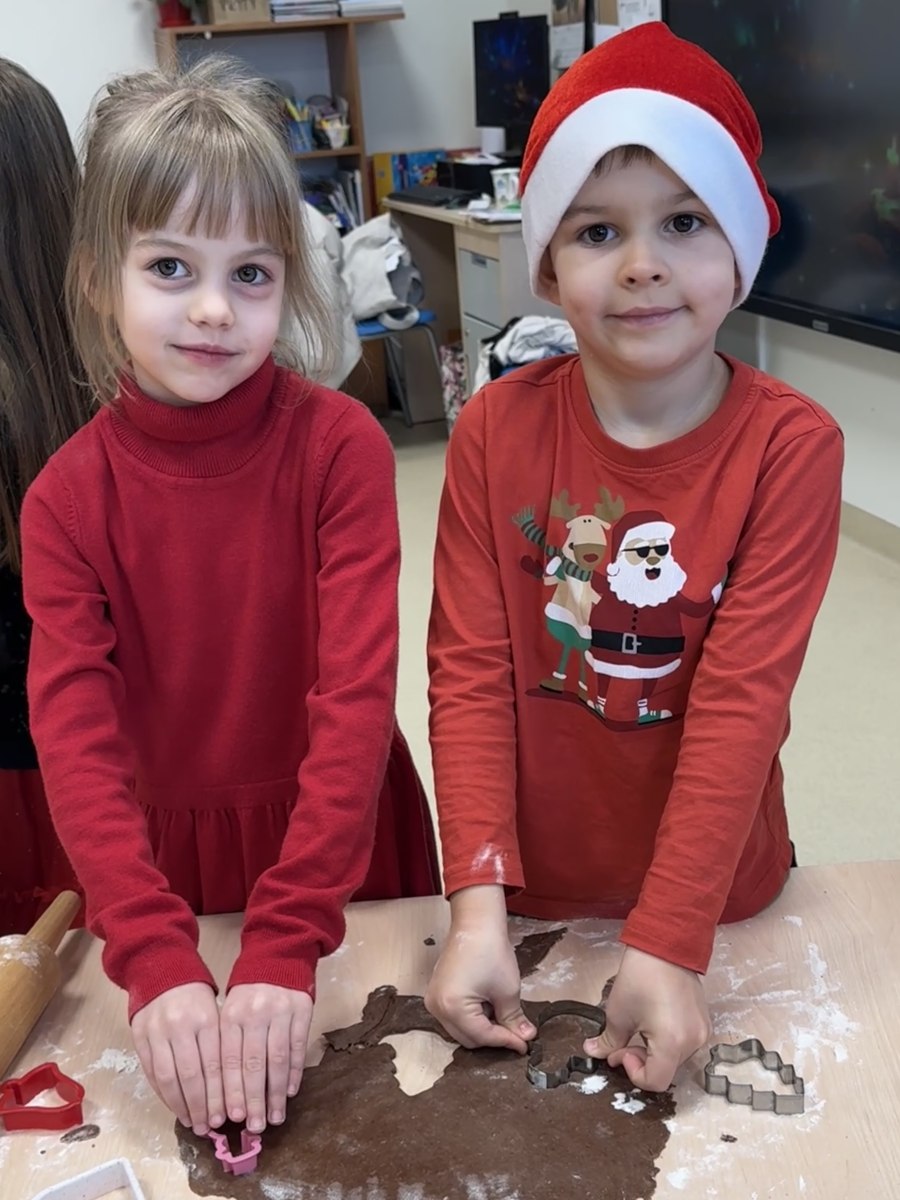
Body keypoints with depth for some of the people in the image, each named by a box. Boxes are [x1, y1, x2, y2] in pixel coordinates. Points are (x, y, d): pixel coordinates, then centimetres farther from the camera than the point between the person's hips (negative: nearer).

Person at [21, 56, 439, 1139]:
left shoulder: (339, 445, -17)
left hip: (345, 848, -1)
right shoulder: (66, 499, -12)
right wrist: (157, 959, -32)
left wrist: (284, 947, -31)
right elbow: (74, 738, -19)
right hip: (170, 862, 2)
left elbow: (358, 695, -24)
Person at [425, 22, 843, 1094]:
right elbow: (469, 672, -13)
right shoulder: (497, 431, -10)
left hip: (714, 901, -1)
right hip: (530, 894, 1)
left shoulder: (790, 446, -16)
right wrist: (477, 905, -21)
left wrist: (668, 945, -25)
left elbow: (742, 703, -21)